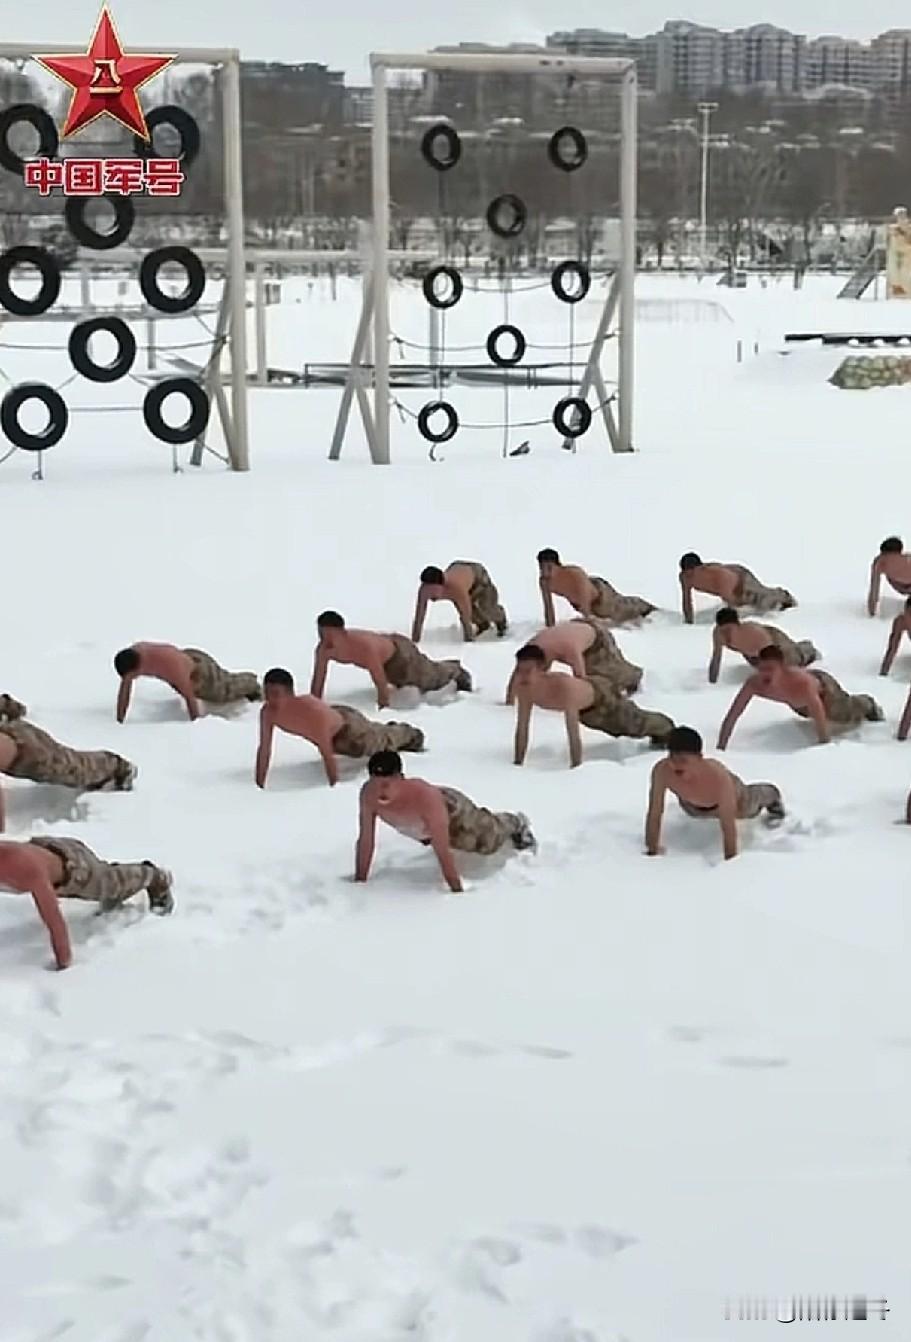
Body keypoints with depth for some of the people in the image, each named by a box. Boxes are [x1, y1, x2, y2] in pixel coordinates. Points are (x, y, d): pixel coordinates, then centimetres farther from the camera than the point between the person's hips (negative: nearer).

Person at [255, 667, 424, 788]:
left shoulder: (312, 711, -48)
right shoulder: (267, 712, -32)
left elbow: (326, 753, -44)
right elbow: (264, 749, -24)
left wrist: (334, 787, -40)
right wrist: (259, 787, -24)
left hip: (348, 725, -5)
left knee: (383, 742, 26)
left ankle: (410, 734, 60)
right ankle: (387, 728, 69)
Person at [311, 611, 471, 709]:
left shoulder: (364, 646, -50)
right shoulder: (323, 649, -32)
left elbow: (381, 682, -42)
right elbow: (318, 680, -21)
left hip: (400, 651, -6)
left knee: (432, 678, 23)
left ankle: (457, 671, 55)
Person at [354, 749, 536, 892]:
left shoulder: (424, 797, -49)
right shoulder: (368, 794, -38)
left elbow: (442, 851, -43)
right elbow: (365, 840, -25)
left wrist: (457, 891, -37)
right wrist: (359, 880, -20)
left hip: (451, 809, -4)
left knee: (489, 841, 25)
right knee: (430, 839, 38)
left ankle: (517, 823, 56)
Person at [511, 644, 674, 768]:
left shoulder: (564, 686, -51)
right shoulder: (523, 688, -33)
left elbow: (573, 732, -50)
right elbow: (521, 728, -23)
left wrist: (576, 768, -50)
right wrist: (518, 764, -24)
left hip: (601, 695, -7)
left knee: (637, 724, 19)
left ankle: (666, 728, 54)